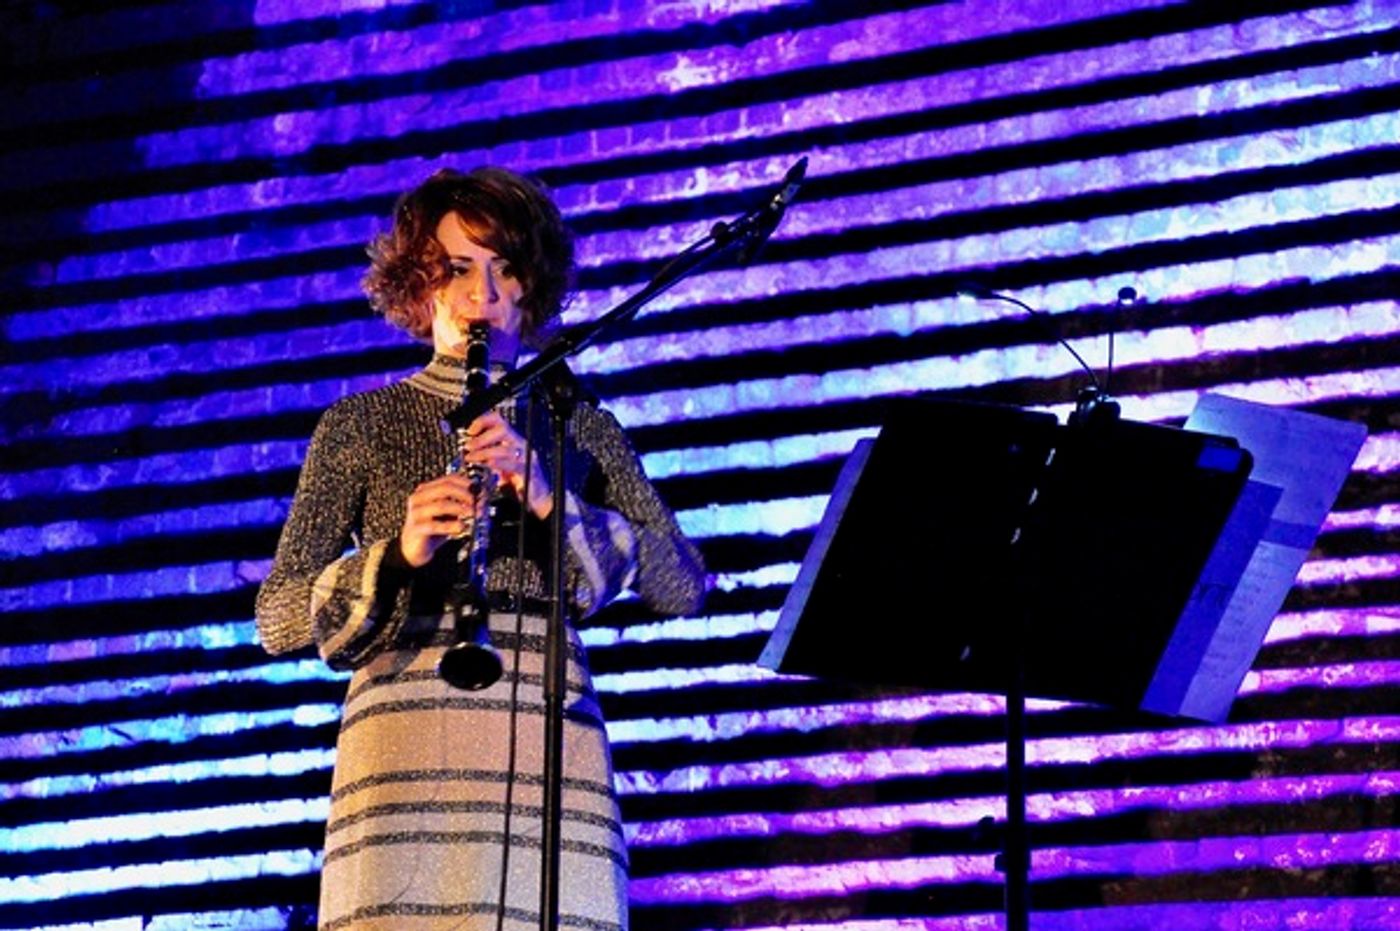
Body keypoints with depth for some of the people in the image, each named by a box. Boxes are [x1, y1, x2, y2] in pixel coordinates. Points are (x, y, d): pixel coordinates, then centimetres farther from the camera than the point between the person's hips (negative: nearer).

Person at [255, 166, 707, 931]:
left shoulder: (582, 428, 17)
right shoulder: (361, 425, 12)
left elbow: (681, 586, 4)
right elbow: (277, 619, 5)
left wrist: (551, 501, -11)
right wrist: (395, 554, -14)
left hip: (553, 754, 2)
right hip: (406, 755, -1)